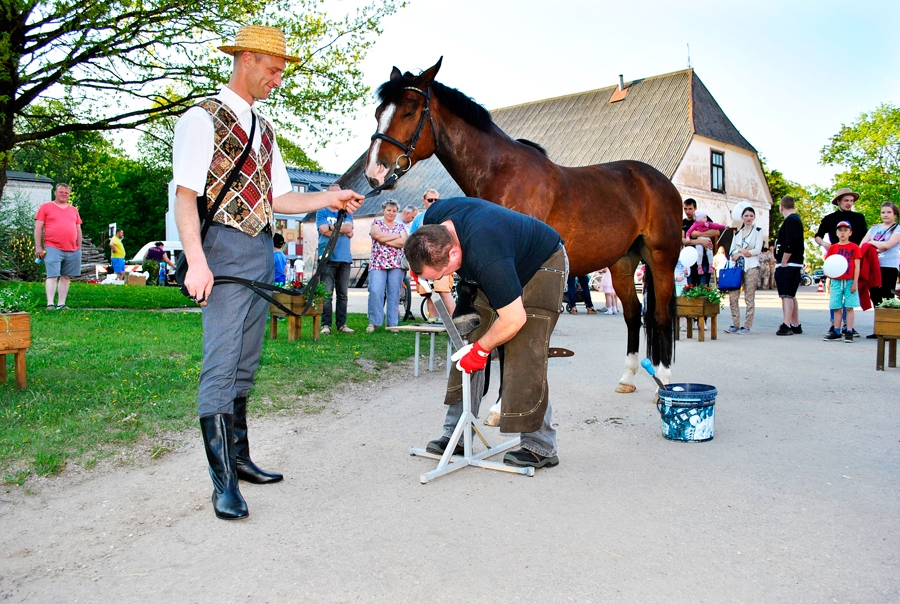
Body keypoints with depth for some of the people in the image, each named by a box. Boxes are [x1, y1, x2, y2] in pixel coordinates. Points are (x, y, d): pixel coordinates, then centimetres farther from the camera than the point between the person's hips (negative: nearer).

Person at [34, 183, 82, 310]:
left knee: (66, 277, 6)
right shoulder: (45, 207, 6)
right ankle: (50, 304, -12)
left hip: (72, 250, 4)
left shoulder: (74, 210, 18)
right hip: (53, 248, -4)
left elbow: (78, 230, 20)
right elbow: (38, 228, 1)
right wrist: (38, 247, -6)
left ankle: (61, 304, 10)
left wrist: (79, 247, 13)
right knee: (52, 275, -10)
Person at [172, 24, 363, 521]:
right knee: (221, 365, -9)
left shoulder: (264, 129, 19)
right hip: (227, 248, -8)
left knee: (245, 365, 12)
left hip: (263, 253, 8)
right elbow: (185, 196, -12)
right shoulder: (203, 119, -4)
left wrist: (329, 199, 10)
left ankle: (239, 459, 23)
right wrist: (196, 262, -24)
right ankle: (223, 482, -4)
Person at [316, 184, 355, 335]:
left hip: (345, 258, 3)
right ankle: (326, 324, -4)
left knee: (343, 294, 5)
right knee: (327, 294, -7)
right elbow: (324, 230, -7)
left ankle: (342, 324, 10)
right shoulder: (322, 212, 9)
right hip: (328, 258, -3)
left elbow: (349, 227, 0)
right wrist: (344, 231, -2)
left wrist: (332, 227, -5)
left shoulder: (347, 213, 18)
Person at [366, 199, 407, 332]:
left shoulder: (401, 226, 15)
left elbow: (403, 242, -2)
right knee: (375, 291, -14)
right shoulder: (376, 223, 11)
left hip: (397, 264, 2)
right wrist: (396, 236, -2)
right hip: (378, 263, -2)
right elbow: (378, 235, -9)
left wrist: (385, 240, -8)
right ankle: (373, 322, -6)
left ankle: (392, 323, 6)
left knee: (394, 293, 0)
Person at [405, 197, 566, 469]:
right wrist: (421, 273, -5)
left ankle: (540, 447, -8)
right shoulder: (434, 219, -21)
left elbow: (514, 319, -34)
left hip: (542, 267, -8)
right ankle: (457, 433, 8)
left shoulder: (487, 259, -43)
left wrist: (482, 348, -19)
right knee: (467, 346, 1)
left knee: (523, 359, -17)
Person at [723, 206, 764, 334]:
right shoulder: (737, 233, 18)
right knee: (732, 297, -3)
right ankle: (735, 325, 5)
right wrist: (742, 251, -9)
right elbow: (731, 251, 10)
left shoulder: (758, 231, 7)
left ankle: (747, 326, 1)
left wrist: (740, 252, -6)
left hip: (751, 267, -4)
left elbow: (758, 250, -4)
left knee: (749, 299, -3)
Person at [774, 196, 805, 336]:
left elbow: (790, 244, -23)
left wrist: (783, 263, -19)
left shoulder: (791, 220, -13)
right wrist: (780, 261, 19)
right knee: (791, 296, 14)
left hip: (788, 265, -11)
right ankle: (795, 325, 20)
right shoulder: (795, 219, 20)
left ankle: (786, 326, -15)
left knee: (787, 295, -12)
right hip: (792, 265, 11)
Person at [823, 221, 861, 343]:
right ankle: (836, 332, 11)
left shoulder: (854, 247, 1)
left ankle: (849, 332, 1)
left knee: (849, 307, -2)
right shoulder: (833, 248, 8)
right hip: (836, 281, 3)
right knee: (836, 308, 5)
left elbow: (857, 266, -2)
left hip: (850, 281, -3)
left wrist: (855, 282, -7)